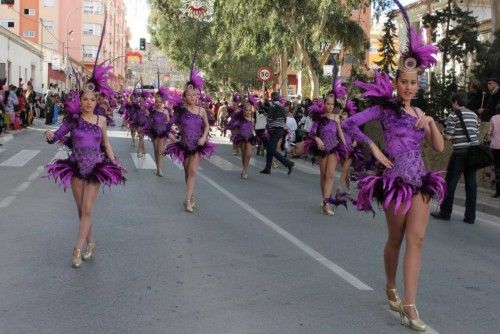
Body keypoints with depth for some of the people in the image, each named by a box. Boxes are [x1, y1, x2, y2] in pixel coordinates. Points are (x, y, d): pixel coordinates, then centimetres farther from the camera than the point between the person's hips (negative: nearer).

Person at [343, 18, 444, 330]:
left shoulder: (419, 112, 14)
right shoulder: (385, 107, -4)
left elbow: (440, 147, 11)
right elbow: (350, 123, -13)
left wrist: (431, 122, -4)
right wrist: (375, 149, -13)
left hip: (420, 179, 5)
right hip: (395, 178, -5)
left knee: (416, 239, -4)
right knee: (396, 239, 7)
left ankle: (409, 306, -3)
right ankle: (391, 289, 31)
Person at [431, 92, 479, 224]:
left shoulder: (453, 115, -6)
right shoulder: (474, 115, 13)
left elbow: (447, 136, -11)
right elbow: (477, 134, 15)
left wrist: (442, 134, 10)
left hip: (460, 153, -6)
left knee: (451, 182, 3)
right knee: (471, 183, 6)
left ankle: (445, 212, 9)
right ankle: (470, 216, 8)